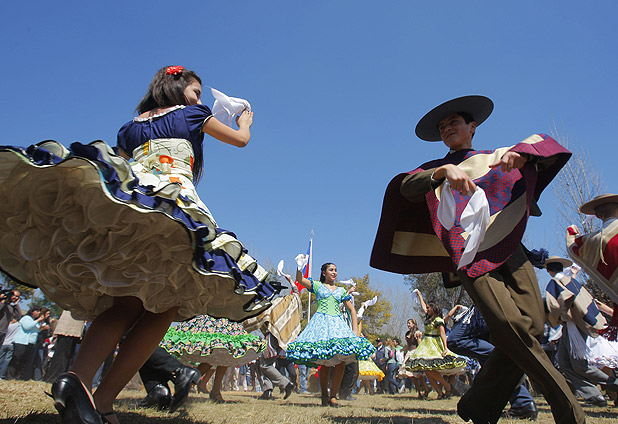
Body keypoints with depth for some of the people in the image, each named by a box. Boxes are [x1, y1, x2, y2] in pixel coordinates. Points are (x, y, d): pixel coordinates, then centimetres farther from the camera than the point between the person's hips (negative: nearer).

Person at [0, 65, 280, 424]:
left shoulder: (131, 126, 31)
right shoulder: (192, 114, 21)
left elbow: (119, 164, 26)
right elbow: (241, 139, 33)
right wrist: (245, 119, 54)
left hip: (126, 193, 5)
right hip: (173, 199, -5)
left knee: (129, 301, -2)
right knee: (166, 302, -5)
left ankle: (79, 377, -27)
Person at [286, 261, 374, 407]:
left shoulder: (341, 290, 21)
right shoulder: (317, 285, 14)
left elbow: (352, 310, 19)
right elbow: (299, 280, -3)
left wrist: (355, 329, 7)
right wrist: (300, 266, -21)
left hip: (338, 323, 3)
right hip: (321, 322, -3)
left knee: (342, 360, -13)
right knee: (325, 363, -11)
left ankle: (333, 395, -2)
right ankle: (324, 395, 7)